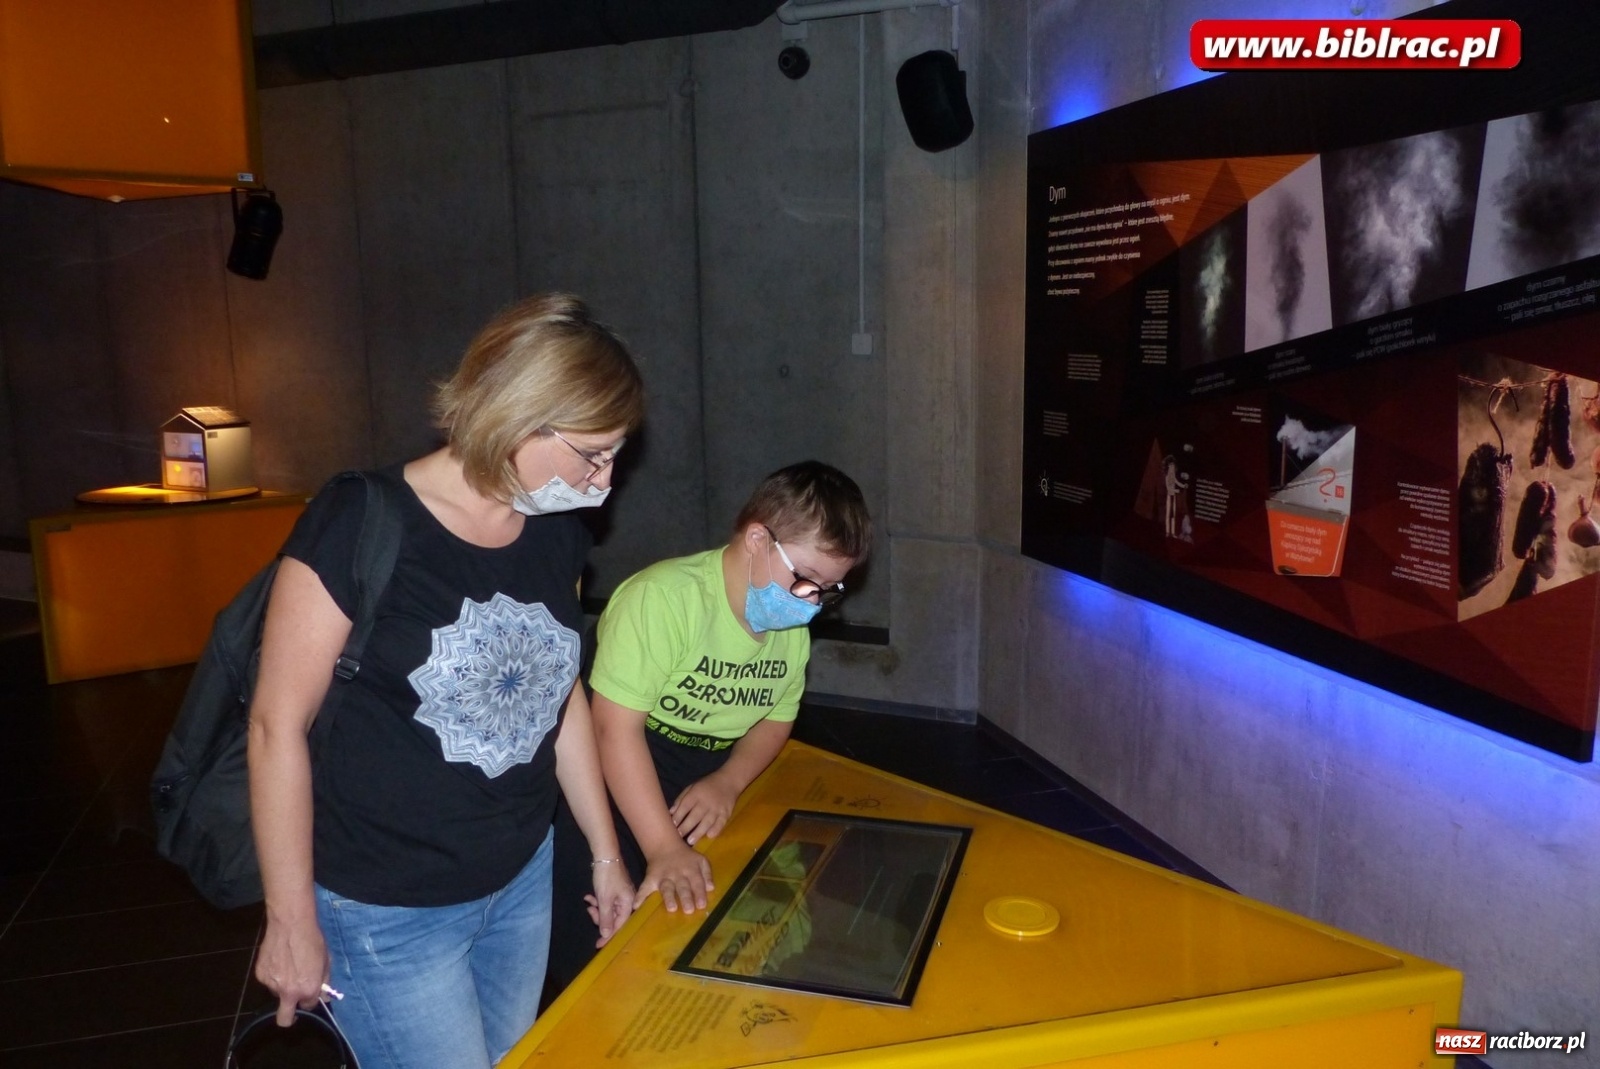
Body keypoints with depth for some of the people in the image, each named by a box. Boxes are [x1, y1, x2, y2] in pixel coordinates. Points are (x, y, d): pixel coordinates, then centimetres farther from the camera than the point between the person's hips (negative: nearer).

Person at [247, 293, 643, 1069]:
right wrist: (292, 922, -9)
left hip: (522, 882, 6)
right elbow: (277, 725, -14)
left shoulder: (557, 534, -1)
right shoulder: (359, 526, -19)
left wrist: (606, 855, 13)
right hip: (388, 913, -6)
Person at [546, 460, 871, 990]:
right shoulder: (662, 598, -25)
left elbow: (776, 718, 9)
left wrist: (728, 782, -11)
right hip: (618, 779, -6)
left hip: (710, 791, 6)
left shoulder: (794, 624, 0)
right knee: (597, 957, -10)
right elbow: (616, 727, -27)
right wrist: (665, 849, -30)